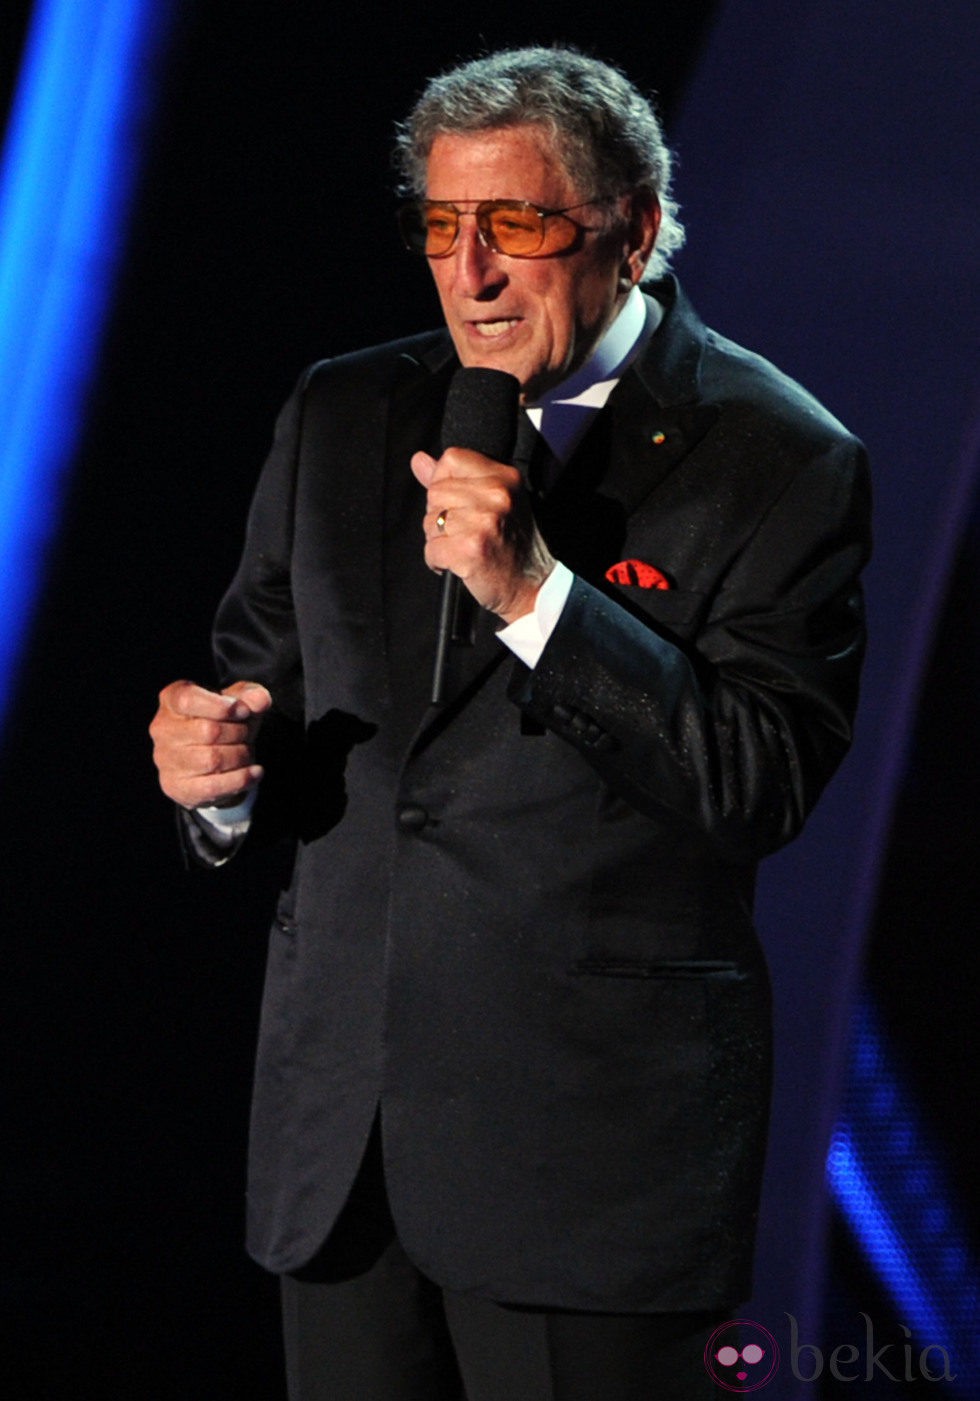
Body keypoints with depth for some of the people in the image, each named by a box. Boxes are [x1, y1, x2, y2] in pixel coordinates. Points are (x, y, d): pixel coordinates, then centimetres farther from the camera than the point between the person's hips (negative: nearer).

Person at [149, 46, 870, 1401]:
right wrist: (222, 766, -5)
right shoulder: (341, 415, 11)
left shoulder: (776, 460, -6)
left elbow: (765, 782, -15)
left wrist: (535, 593, -22)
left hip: (593, 1139, -5)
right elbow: (262, 671, 18)